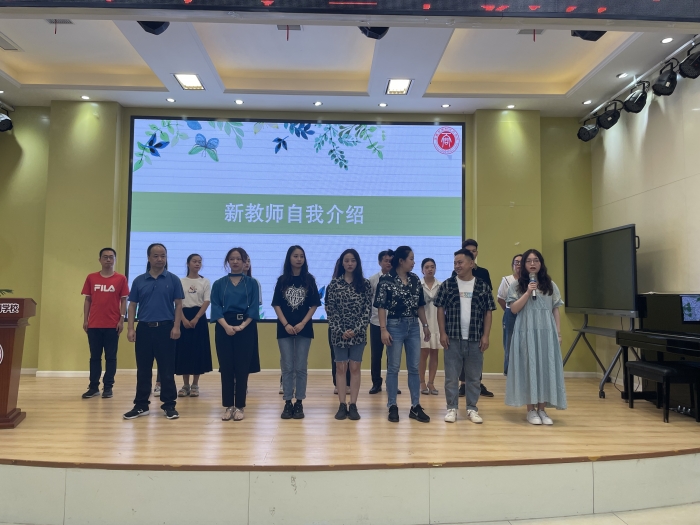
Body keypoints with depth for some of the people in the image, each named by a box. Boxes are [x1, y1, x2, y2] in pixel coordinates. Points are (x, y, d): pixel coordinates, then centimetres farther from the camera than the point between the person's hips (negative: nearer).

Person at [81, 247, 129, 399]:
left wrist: (121, 320, -6)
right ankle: (93, 387, 17)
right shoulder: (91, 278, 6)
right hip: (94, 325, 2)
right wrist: (85, 320, 4)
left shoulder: (121, 279, 1)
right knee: (94, 357, 9)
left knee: (111, 357, 4)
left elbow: (123, 300, 2)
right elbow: (87, 300, 9)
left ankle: (108, 387, 11)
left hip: (112, 325, -2)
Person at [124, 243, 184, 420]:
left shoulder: (173, 279, 1)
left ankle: (169, 405, 12)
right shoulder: (139, 280, 6)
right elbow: (132, 306, 7)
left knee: (167, 369, 3)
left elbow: (178, 305, 0)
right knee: (143, 369, 8)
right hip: (144, 328, 2)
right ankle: (141, 405, 19)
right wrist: (131, 328, -2)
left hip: (166, 328, -2)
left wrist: (176, 327, -10)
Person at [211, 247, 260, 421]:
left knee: (242, 368, 0)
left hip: (246, 328, -1)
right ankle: (228, 406, 13)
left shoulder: (251, 283, 6)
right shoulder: (219, 284, 8)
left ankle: (240, 407, 9)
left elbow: (254, 307, -2)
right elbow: (215, 307, -1)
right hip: (224, 328, 1)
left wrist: (242, 326, -15)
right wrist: (226, 326, -16)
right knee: (226, 368, 3)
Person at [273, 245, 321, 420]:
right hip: (285, 329, 1)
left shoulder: (309, 280, 2)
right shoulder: (282, 280, 3)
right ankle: (287, 403, 11)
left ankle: (299, 403, 11)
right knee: (287, 367, 4)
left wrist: (302, 323, -10)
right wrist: (286, 324, -9)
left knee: (301, 367, 3)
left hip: (304, 329, 0)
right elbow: (276, 305, 2)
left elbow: (314, 305, 1)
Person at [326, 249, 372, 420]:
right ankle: (342, 405, 11)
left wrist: (357, 330, -11)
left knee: (355, 368, 4)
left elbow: (367, 309, -2)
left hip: (358, 333, 0)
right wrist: (340, 330, -10)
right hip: (339, 333, 0)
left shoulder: (365, 284, 2)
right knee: (341, 368, 5)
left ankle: (353, 405, 10)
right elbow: (330, 310, -2)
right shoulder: (334, 283, 1)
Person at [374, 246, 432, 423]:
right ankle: (392, 407, 14)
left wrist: (425, 325, 12)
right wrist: (383, 329, -16)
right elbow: (381, 307, -10)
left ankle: (415, 407, 18)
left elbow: (420, 305, 13)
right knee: (393, 368, 4)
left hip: (413, 327, 5)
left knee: (414, 367, 9)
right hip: (395, 326, -5)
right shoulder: (386, 280, -8)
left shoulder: (415, 280, 7)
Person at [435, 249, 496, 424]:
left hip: (475, 339, 1)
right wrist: (442, 333, -4)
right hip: (453, 338, -1)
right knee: (451, 376, 5)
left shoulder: (483, 286, 3)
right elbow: (440, 309, 2)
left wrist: (485, 335, -1)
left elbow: (488, 312, 5)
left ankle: (472, 409, 21)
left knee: (474, 376, 9)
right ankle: (452, 408, 15)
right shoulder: (447, 285, 1)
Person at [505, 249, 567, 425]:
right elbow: (514, 309, -5)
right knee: (529, 368, 0)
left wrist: (558, 332, 5)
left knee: (546, 368, 2)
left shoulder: (550, 285, 10)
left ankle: (542, 409, 11)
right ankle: (531, 410, 7)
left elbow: (555, 310, 10)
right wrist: (528, 293, -13)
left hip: (547, 332, 2)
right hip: (526, 332, -2)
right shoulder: (517, 285, 3)